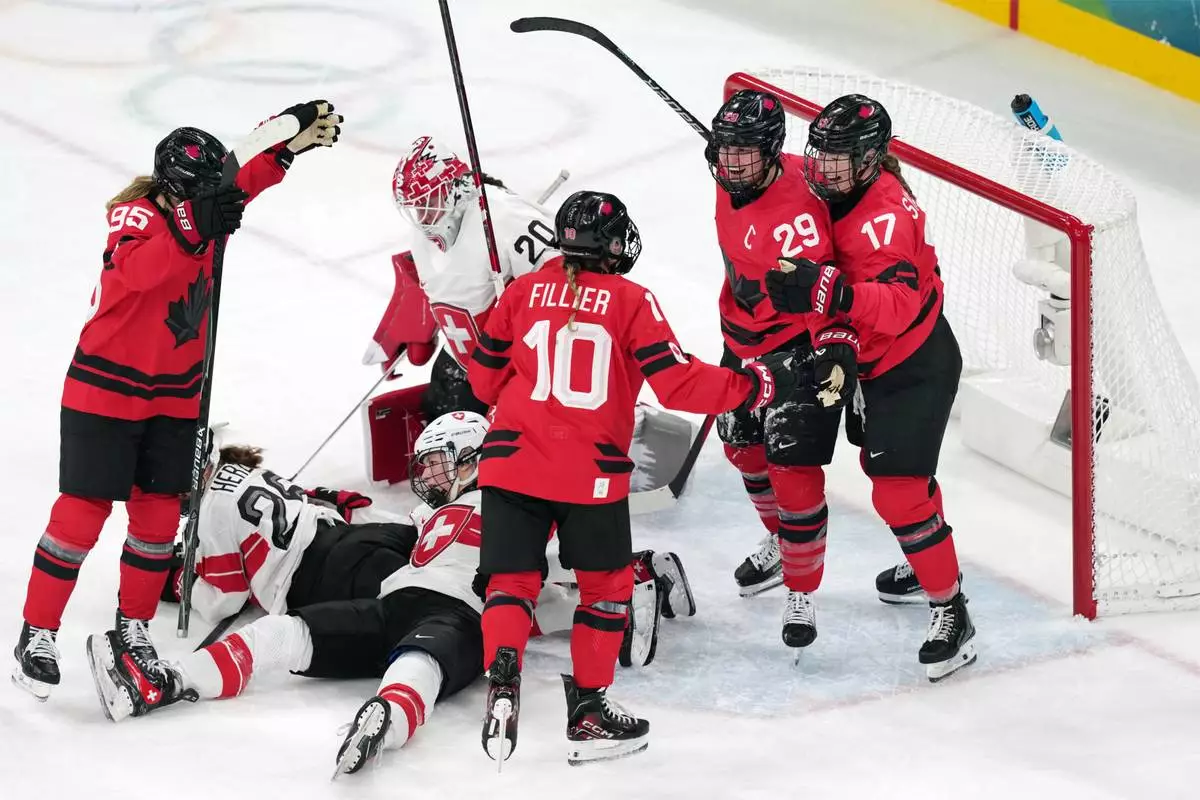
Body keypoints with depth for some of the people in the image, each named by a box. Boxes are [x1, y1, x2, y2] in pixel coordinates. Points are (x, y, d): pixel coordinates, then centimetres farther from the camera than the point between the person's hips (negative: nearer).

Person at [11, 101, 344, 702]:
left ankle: (132, 628, 22)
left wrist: (296, 138, -11)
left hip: (175, 398, 7)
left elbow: (249, 178, 6)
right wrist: (194, 229, -56)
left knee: (159, 515, 7)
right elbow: (140, 268, -42)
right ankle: (37, 635, 2)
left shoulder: (200, 210, -3)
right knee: (82, 512, -6)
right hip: (105, 389, -6)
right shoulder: (136, 216, -23)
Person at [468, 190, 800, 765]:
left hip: (512, 460, 2)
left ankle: (502, 677, -16)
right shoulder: (631, 301, -2)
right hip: (591, 474, -2)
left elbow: (485, 378, 14)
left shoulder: (523, 291, 7)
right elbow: (676, 384, -7)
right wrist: (753, 385, 3)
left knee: (512, 580, 10)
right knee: (606, 586, 15)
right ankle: (588, 713, 16)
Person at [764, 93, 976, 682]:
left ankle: (950, 611, -1)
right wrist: (836, 342, 0)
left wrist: (830, 293, -59)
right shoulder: (840, 192, -3)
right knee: (882, 464, 26)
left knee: (899, 491, -13)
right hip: (872, 360, 10)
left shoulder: (883, 218, -31)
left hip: (916, 367, -10)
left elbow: (897, 304, -45)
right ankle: (930, 563, 49)